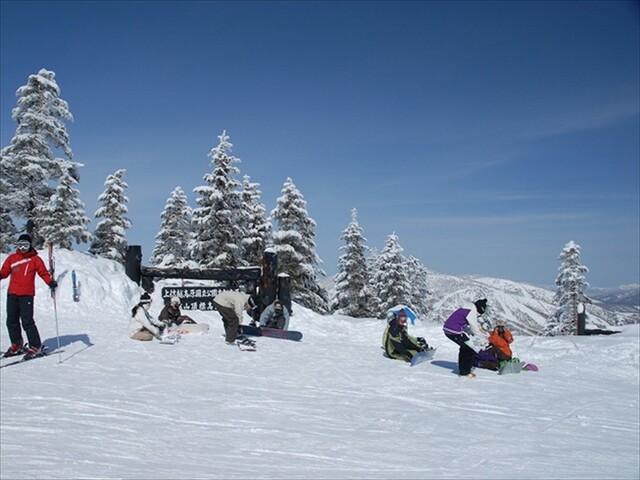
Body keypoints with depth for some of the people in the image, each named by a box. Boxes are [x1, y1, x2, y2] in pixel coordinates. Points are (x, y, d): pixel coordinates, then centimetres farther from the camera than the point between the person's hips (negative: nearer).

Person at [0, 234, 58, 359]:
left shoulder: (35, 259, 2)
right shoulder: (12, 258, 12)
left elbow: (43, 273, -3)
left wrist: (50, 282, -20)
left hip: (26, 294, -5)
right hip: (12, 294, 5)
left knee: (27, 321, -11)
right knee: (11, 321, 11)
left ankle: (36, 347, -4)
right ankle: (17, 345, 24)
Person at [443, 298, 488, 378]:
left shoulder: (467, 309, 18)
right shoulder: (472, 313, -13)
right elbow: (475, 328, -10)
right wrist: (483, 339, 2)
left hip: (447, 329, 10)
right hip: (454, 331, -10)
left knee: (464, 347, 23)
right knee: (470, 348, 0)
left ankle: (462, 370, 29)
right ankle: (465, 372, 3)